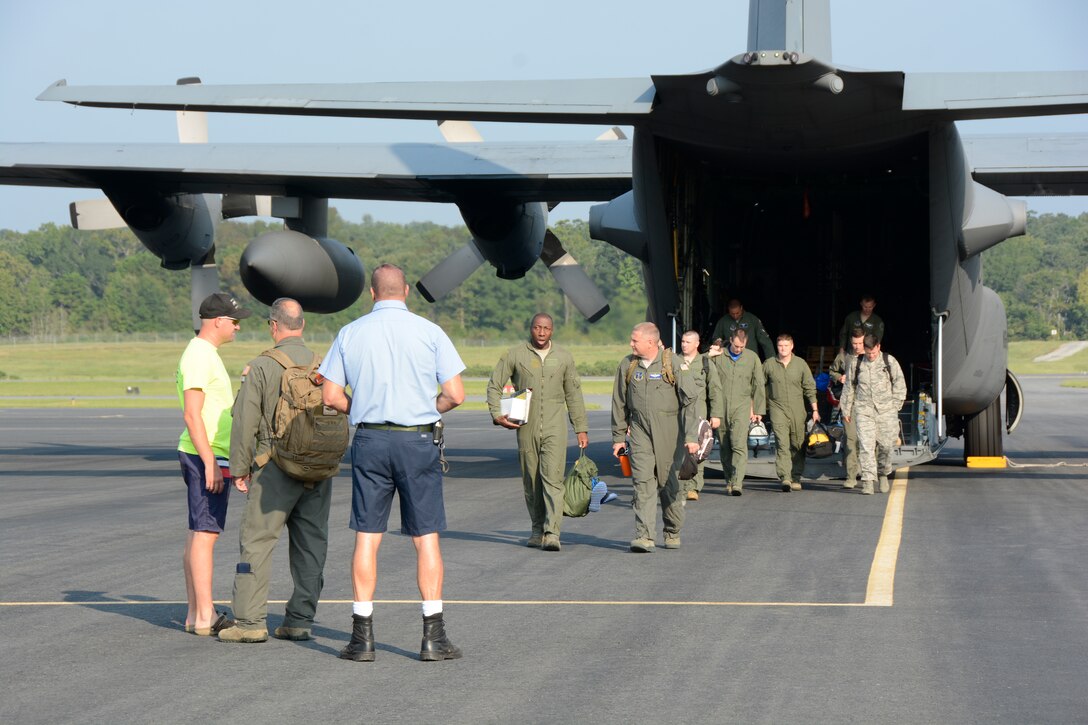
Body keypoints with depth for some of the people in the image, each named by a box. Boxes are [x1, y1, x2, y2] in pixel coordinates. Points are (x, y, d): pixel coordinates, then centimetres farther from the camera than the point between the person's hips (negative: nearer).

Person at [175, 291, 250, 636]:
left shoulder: (205, 353, 18)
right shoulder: (199, 356, -15)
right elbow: (192, 415, -21)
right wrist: (211, 463, -23)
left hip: (209, 456, 11)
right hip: (207, 455, -11)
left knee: (198, 533, 10)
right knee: (205, 533, -10)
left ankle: (195, 614, 14)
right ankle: (205, 617, -11)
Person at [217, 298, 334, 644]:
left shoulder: (261, 367, -7)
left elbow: (245, 423, -7)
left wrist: (239, 468, 2)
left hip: (276, 466, -4)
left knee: (257, 541, -1)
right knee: (310, 544, 9)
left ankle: (251, 620, -5)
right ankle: (300, 621, 11)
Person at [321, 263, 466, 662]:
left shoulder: (350, 333, 3)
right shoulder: (429, 332, -2)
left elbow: (330, 395, 2)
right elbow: (455, 394, -5)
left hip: (369, 439, 1)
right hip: (418, 439, -1)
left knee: (366, 536, 6)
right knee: (426, 536, 4)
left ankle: (362, 636, 5)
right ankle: (433, 636, 3)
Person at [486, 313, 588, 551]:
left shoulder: (563, 357, 8)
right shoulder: (514, 355, 2)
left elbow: (573, 394, 15)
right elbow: (494, 386, 7)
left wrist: (581, 428, 14)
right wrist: (497, 415, -7)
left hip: (555, 428, 0)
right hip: (526, 428, 0)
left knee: (553, 478, -13)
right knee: (531, 481, 6)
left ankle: (552, 533, -18)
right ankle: (537, 529, 20)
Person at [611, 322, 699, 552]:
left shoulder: (672, 363, -6)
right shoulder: (627, 365, 6)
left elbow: (689, 400, -7)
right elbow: (619, 403, 13)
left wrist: (691, 436, -13)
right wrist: (618, 437, 11)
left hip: (669, 431, -2)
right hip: (640, 430, 2)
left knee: (669, 483, 6)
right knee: (643, 482, -11)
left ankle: (673, 532, 25)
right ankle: (644, 537, -17)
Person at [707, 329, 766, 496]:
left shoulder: (752, 358, 4)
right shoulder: (717, 357, 0)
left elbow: (759, 385, 11)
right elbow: (713, 385, -1)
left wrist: (758, 410, 10)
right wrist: (714, 413, -6)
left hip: (742, 406, -1)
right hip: (721, 407, 1)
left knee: (739, 444, -15)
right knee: (724, 446, 6)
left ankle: (737, 483, -21)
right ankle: (729, 480, 18)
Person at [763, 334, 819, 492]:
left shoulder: (801, 364, 3)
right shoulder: (769, 365, 2)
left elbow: (810, 388, 7)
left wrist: (815, 410, 3)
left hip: (798, 411, 2)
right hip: (777, 409, -2)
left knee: (798, 445, 7)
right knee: (782, 444, -15)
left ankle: (796, 477, 19)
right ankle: (785, 477, -22)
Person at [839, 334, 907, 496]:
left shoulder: (889, 361, 4)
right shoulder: (856, 364, 7)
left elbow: (900, 384, 9)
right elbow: (848, 387, 16)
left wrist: (895, 405, 2)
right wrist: (846, 410, 17)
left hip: (885, 410, 0)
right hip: (864, 410, 0)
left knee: (885, 444, 3)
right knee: (866, 445, -10)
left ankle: (883, 474, 25)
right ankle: (867, 479, -11)